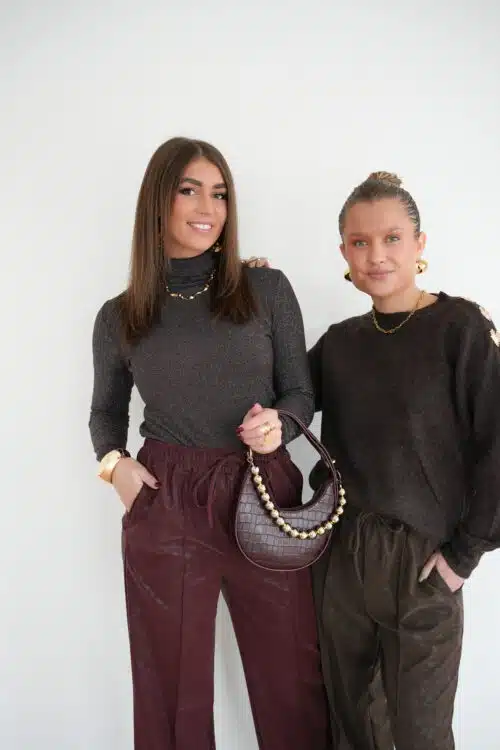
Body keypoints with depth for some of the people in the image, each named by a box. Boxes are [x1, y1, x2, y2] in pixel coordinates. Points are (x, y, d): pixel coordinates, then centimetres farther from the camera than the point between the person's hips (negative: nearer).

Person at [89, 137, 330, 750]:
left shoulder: (267, 290, 1)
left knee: (292, 678, 12)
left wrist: (277, 423, -15)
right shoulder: (118, 318, 4)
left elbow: (301, 393, 6)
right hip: (163, 507, 0)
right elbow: (106, 409, 17)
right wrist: (113, 461, -3)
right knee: (173, 687, 13)